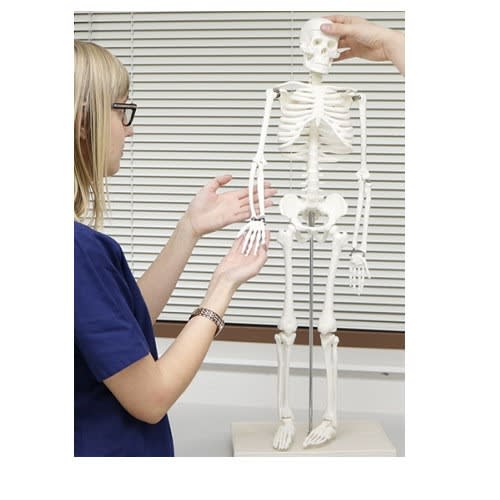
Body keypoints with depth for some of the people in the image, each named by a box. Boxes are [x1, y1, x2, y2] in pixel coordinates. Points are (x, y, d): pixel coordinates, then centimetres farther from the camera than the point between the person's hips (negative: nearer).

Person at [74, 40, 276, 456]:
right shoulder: (78, 248, -29)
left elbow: (128, 319, 6)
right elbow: (151, 398, -22)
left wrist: (192, 227, 1)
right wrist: (224, 285, -13)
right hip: (105, 447, -8)